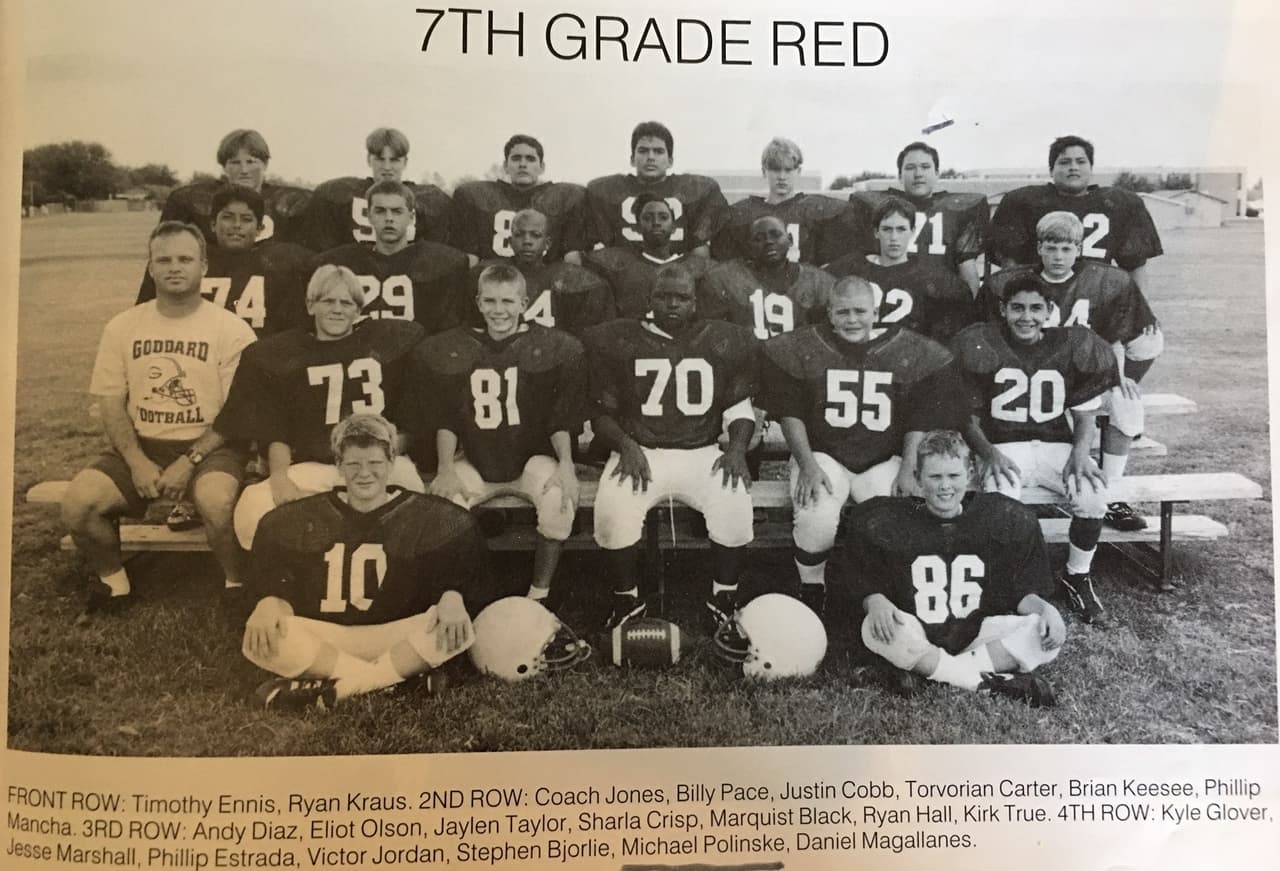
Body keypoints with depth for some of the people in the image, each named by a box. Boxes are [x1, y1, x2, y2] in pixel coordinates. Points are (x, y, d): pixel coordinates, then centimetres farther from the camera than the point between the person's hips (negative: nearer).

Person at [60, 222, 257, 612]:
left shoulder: (231, 329, -5)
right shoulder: (122, 326, 7)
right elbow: (111, 404, 5)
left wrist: (189, 462, -18)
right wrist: (137, 462, -11)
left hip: (208, 447, -4)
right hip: (140, 446, 4)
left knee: (218, 502, -35)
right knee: (77, 503, -20)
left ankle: (236, 583, -7)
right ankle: (113, 579, 8)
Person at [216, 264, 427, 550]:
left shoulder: (391, 341, 12)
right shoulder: (281, 354, 13)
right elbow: (274, 432, 7)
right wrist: (279, 476, -11)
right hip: (311, 467, 1)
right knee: (252, 510, -28)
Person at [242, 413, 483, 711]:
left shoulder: (428, 517, 3)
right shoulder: (302, 519, 8)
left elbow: (463, 572, 1)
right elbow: (271, 578, 7)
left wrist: (452, 597, -23)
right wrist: (270, 603, -17)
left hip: (397, 637, -1)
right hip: (323, 637, 1)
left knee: (455, 627, -30)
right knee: (261, 639, -29)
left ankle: (333, 689, -27)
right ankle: (397, 675, -23)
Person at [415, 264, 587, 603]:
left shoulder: (554, 347, -3)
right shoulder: (450, 350, 3)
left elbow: (561, 418, -1)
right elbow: (445, 419, 4)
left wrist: (566, 464, -16)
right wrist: (445, 469, -9)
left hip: (533, 457, -1)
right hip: (474, 461, 2)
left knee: (560, 500, -32)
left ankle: (539, 594, -15)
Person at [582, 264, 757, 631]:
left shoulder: (726, 341, 9)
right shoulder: (616, 340, 5)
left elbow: (739, 406, 14)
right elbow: (602, 411, 7)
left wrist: (737, 448, -5)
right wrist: (626, 446, -11)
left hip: (702, 452, 1)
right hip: (640, 451, 0)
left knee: (734, 505, -28)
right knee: (613, 510, -30)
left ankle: (724, 598, -4)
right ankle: (627, 598, -4)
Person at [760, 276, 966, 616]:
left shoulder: (914, 353, 4)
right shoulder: (799, 349, 2)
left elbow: (920, 420, 5)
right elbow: (791, 413, 1)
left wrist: (909, 469, -7)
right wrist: (807, 464, -9)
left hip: (884, 461, 1)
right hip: (824, 455, 0)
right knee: (816, 520, -29)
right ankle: (811, 594, -2)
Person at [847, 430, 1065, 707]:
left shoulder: (1005, 519, 1)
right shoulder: (887, 521, -4)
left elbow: (1021, 592, 5)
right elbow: (868, 588, -1)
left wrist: (1043, 608, -16)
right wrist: (876, 601, -24)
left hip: (977, 633, 2)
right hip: (916, 638, -1)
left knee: (1049, 633, -22)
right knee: (875, 630, -34)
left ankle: (932, 672, -26)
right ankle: (988, 683, -28)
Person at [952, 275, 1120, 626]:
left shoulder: (1073, 346, 3)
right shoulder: (981, 346, -4)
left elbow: (1085, 415, 8)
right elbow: (969, 417, 1)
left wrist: (1080, 453, -11)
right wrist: (988, 453, -16)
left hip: (1057, 445, 2)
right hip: (1003, 447, -2)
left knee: (1093, 496, -26)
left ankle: (1077, 577, 1)